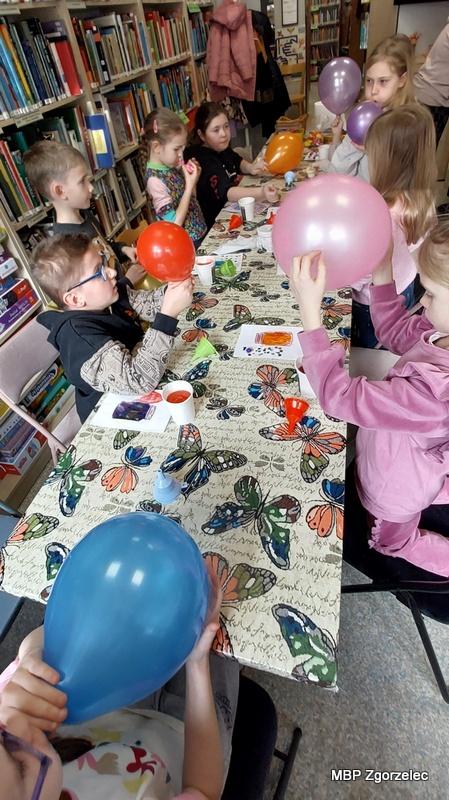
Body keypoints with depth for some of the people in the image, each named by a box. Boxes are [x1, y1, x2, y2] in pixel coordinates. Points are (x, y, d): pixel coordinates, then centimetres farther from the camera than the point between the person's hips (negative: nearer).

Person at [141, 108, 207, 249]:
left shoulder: (171, 167, 4)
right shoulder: (155, 180, -19)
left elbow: (190, 201, 13)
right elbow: (175, 224, -23)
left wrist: (193, 180, -4)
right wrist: (190, 186, -19)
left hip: (200, 234, 7)